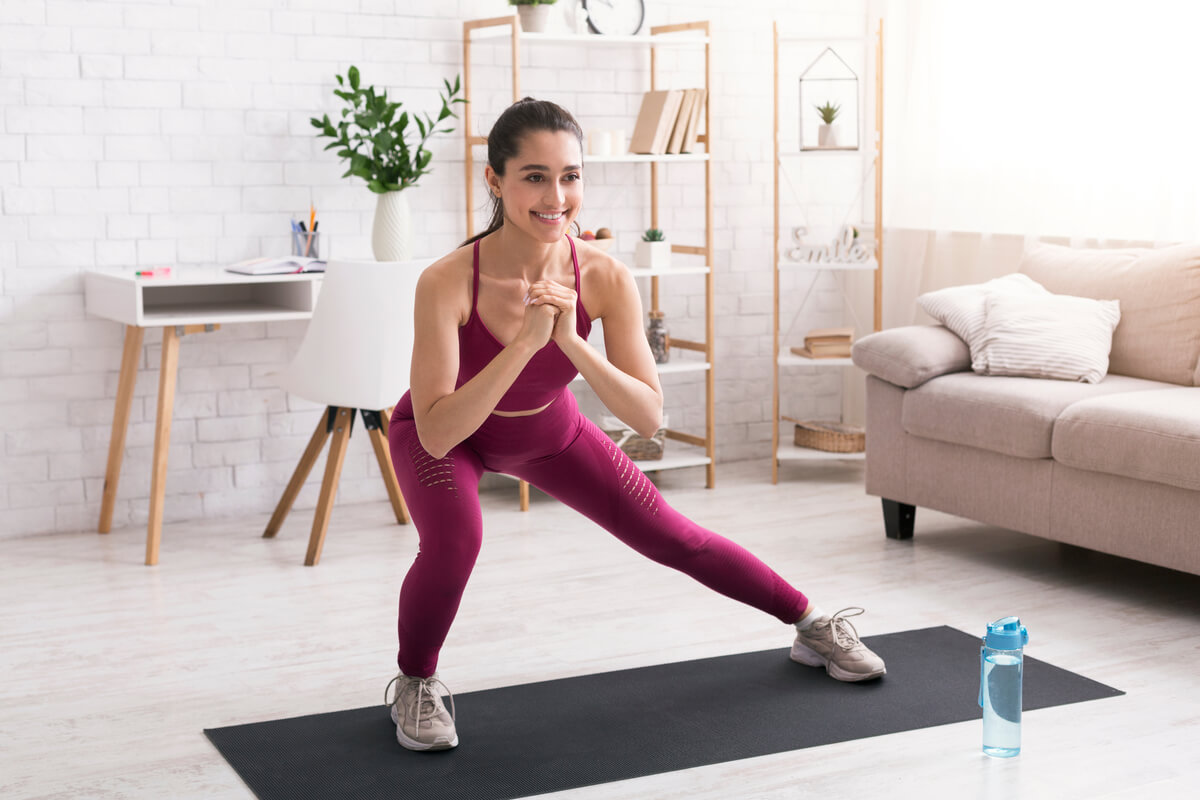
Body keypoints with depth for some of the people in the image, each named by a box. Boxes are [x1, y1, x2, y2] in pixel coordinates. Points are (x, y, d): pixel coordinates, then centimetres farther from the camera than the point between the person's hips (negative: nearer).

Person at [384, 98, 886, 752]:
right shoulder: (447, 282, -37)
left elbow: (648, 417, -29)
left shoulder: (605, 279, -29)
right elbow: (436, 434, -41)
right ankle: (414, 684, -3)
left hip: (550, 431, 3)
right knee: (454, 539, -32)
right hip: (446, 434, -3)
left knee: (675, 539, 8)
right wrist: (527, 340, -49)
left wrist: (570, 341, -43)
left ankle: (814, 626, 30)